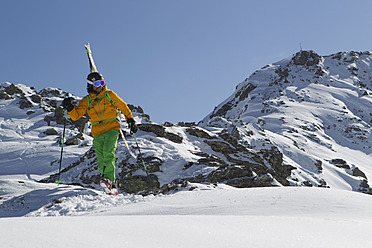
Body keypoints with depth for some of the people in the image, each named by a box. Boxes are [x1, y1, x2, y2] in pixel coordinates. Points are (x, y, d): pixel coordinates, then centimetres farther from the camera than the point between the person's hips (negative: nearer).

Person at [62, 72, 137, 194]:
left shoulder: (109, 95, 8)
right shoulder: (86, 101, 11)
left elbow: (123, 107, 16)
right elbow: (76, 115, 6)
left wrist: (131, 120, 13)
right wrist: (69, 107, -12)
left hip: (112, 129, -2)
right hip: (98, 133, 3)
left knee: (108, 153, -26)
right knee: (101, 161, -5)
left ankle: (108, 179, -34)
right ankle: (111, 187, 1)